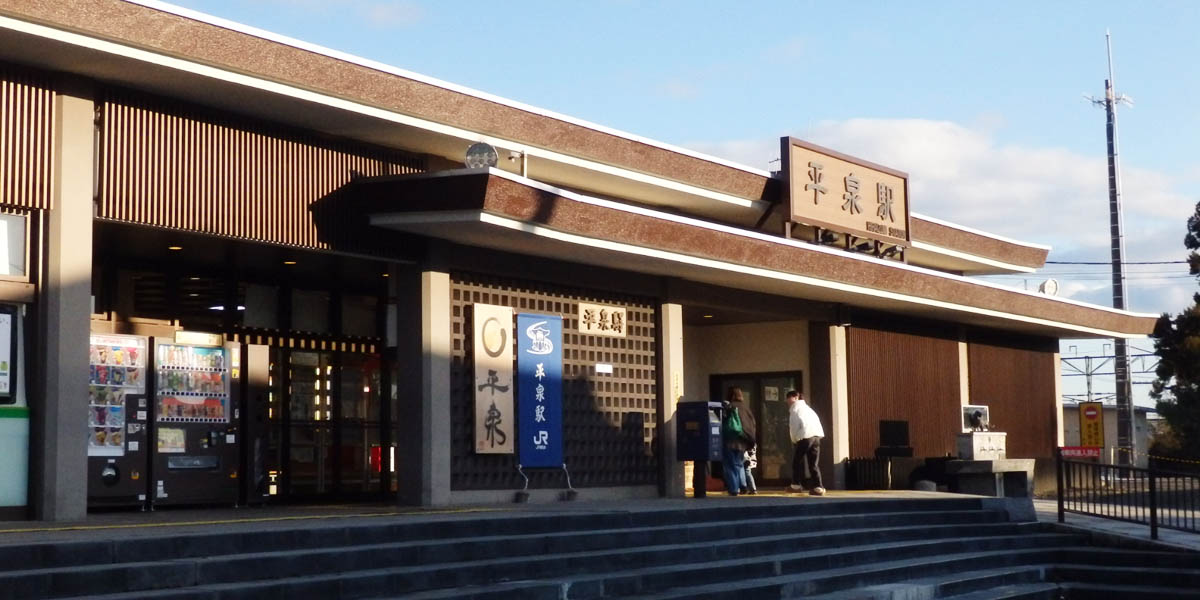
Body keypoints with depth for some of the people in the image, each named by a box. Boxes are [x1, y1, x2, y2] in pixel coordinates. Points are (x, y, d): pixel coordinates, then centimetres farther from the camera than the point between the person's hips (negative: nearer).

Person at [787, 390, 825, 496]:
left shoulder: (795, 407, 8)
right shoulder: (807, 408, 30)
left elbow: (794, 425, -3)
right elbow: (817, 421, 20)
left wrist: (794, 439, 7)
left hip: (805, 436, -6)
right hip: (816, 435, 6)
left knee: (797, 461, 8)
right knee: (813, 463, 7)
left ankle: (796, 485, 11)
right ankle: (818, 486, -6)